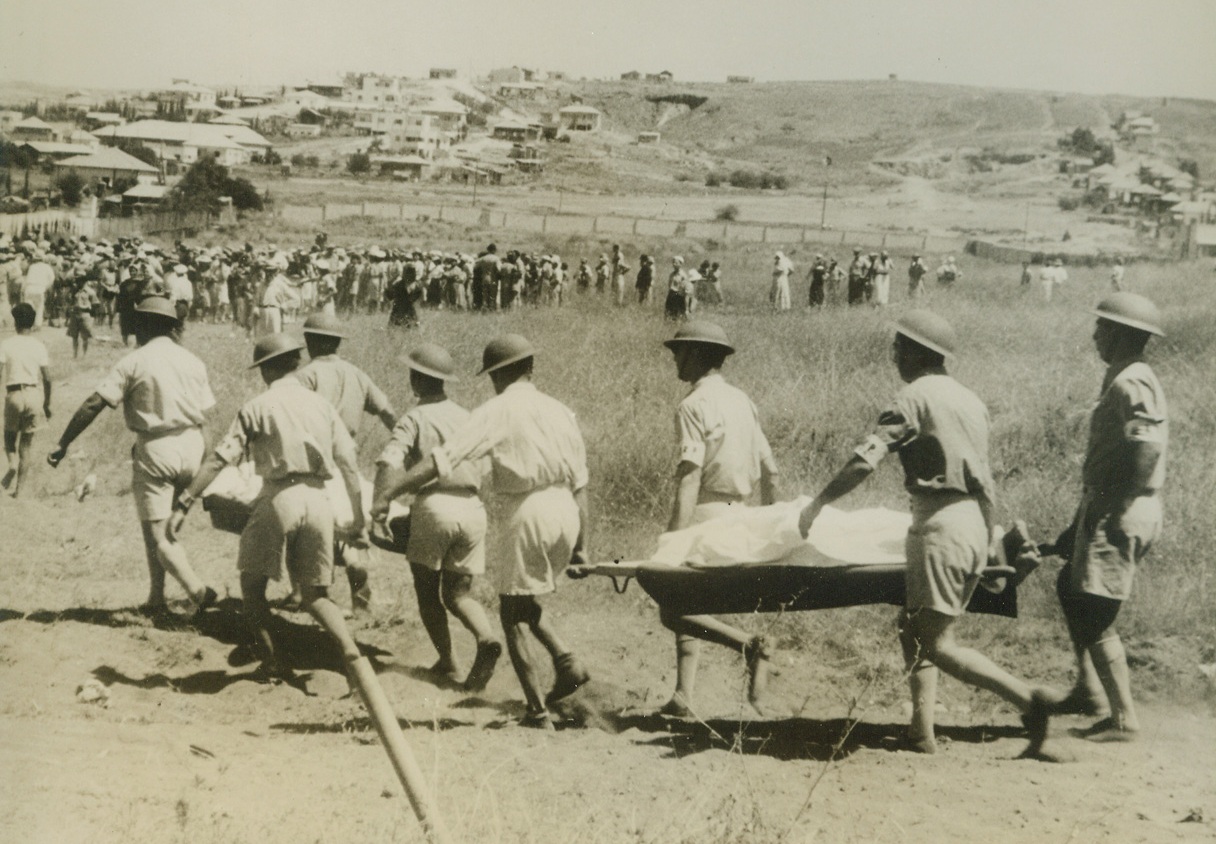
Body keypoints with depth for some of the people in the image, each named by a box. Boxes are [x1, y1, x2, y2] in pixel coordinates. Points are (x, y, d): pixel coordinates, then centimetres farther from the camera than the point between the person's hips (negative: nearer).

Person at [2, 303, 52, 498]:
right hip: (32, 395, 2)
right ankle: (18, 487, 10)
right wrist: (47, 403, 12)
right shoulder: (39, 347, 1)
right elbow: (47, 378, 1)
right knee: (26, 445, 10)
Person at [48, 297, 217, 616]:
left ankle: (198, 590, -16)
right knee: (160, 525, 19)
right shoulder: (193, 362, 7)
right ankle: (156, 598, 19)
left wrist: (63, 444, -7)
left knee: (156, 532, 1)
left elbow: (93, 404, -12)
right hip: (191, 448, 5)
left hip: (155, 449, -5)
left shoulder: (134, 362, -7)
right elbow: (204, 414, 8)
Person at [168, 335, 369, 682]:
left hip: (279, 497, -4)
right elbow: (349, 465, 9)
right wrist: (359, 521, 13)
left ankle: (272, 663, 14)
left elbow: (220, 458, -6)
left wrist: (184, 503, -5)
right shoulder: (321, 405, 14)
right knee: (316, 594, 14)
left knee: (252, 584, 16)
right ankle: (350, 649, -9)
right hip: (318, 500, 4)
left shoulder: (258, 406, 2)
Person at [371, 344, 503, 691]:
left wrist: (382, 502, -23)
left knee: (427, 592, 12)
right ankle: (486, 638, -14)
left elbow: (390, 461, -16)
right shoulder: (467, 419, 19)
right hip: (472, 509, 5)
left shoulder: (415, 419, 2)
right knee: (458, 593, 12)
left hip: (434, 507, -5)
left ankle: (447, 659, 7)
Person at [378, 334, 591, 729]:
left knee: (513, 614, 7)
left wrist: (388, 494, -13)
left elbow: (443, 459, -14)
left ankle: (537, 712, 6)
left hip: (526, 516, -6)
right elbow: (580, 485, 11)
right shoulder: (561, 412, 12)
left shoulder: (498, 411, -5)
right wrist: (582, 546, 15)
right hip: (565, 514, 6)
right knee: (524, 600, 26)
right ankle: (566, 662, 7)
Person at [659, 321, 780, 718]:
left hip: (704, 514, -8)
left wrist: (676, 537, -22)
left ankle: (751, 644, -20)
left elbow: (690, 477, -20)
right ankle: (683, 696, 12)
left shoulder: (693, 406, -12)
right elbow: (769, 469, 14)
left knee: (673, 611, -4)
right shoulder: (742, 401, 13)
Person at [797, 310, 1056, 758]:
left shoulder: (915, 397, -8)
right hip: (975, 524, 9)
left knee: (938, 644, -7)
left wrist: (816, 504, -4)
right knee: (913, 627, 14)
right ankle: (921, 733, 12)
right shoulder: (970, 400, 17)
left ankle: (1027, 698, -14)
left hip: (941, 523, -9)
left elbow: (864, 461, -15)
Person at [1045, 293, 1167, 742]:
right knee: (1070, 587, 23)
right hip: (1103, 507, 11)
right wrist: (1087, 514, 21)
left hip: (1119, 515, -11)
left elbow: (1145, 449, -29)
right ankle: (1089, 689, 30)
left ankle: (1123, 718, 3)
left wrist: (1117, 511, -26)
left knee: (1095, 617, -6)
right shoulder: (1120, 379, 14)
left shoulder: (1132, 384, -18)